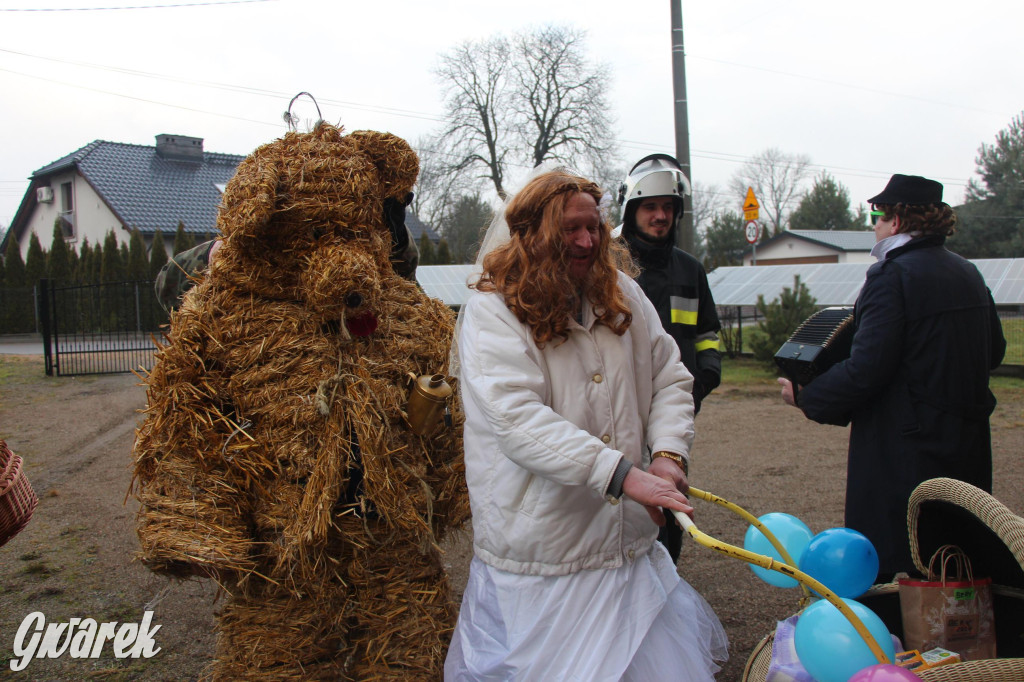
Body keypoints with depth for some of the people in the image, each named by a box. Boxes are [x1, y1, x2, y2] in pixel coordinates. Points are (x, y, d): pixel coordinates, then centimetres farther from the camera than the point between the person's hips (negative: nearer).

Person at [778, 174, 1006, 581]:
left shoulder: (892, 276, -17)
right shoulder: (968, 273, 9)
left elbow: (865, 371, -22)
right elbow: (994, 352, 18)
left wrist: (804, 396, -9)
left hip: (905, 451, -9)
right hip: (969, 446, 9)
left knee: (887, 564, 2)